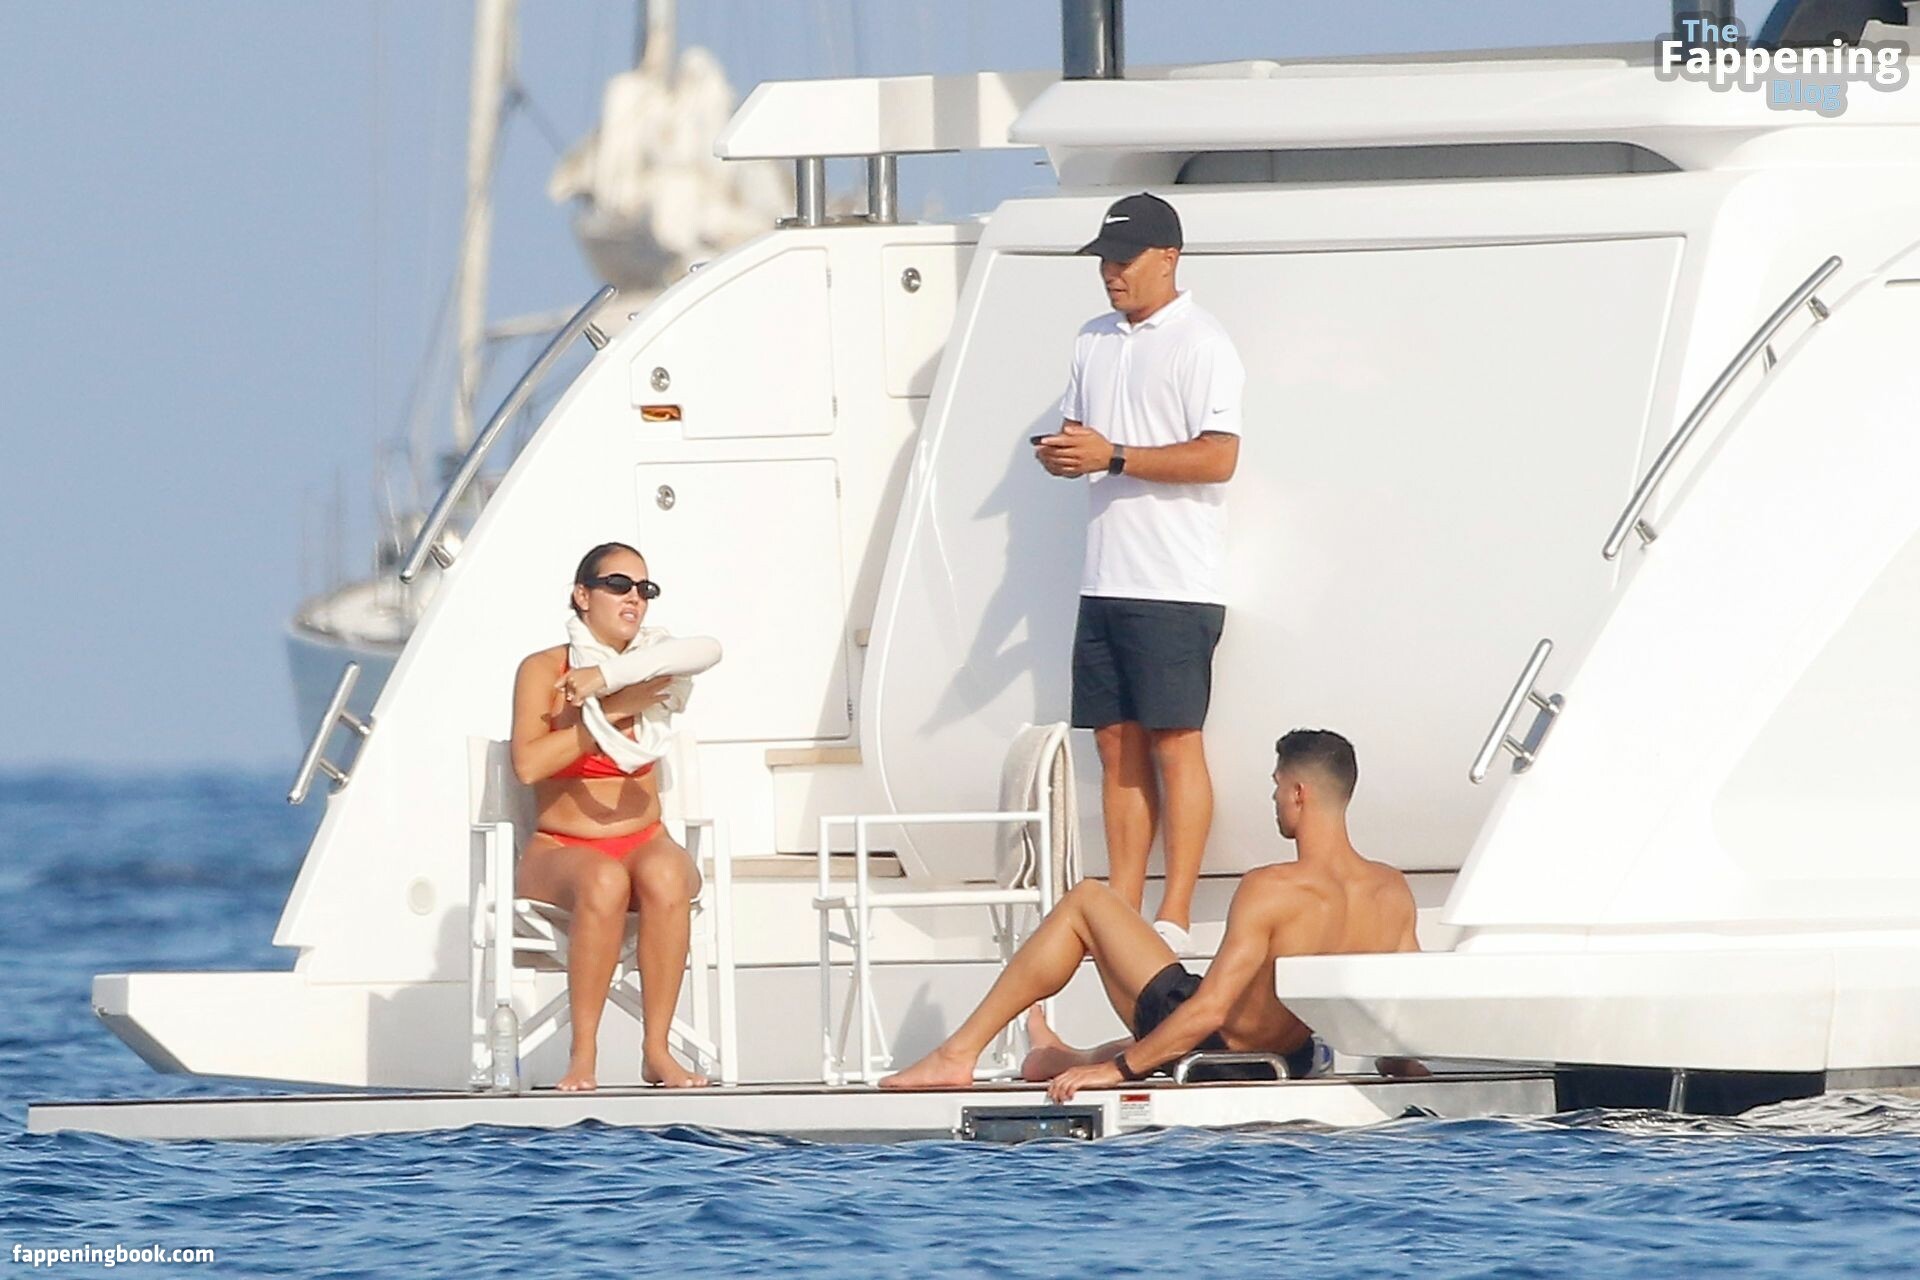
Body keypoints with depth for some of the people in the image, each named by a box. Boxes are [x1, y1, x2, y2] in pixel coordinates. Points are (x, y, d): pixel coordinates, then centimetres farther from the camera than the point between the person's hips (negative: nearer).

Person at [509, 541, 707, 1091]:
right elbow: (528, 764, -14)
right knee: (604, 882, -38)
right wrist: (611, 715, -14)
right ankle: (583, 1056, -33)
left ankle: (657, 1050, -31)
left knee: (664, 876, -35)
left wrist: (606, 681, -23)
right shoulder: (543, 670, 0)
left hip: (645, 843, 2)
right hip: (561, 850, -2)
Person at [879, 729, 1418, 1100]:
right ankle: (1069, 1059, 64)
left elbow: (1209, 1010, -30)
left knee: (1086, 901, 7)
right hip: (1299, 1058, 7)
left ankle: (959, 1054, 11)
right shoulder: (1392, 892, -10)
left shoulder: (1272, 891, -27)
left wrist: (1119, 1068, -22)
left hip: (1216, 1047, -7)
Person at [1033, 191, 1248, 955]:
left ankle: (1175, 919, -6)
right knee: (1116, 744, 7)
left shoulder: (1200, 346, -8)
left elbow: (1217, 459, -15)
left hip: (1174, 587, -7)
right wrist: (1062, 454, -1)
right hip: (1104, 578, 7)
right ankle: (1120, 909, 9)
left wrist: (1114, 457, -19)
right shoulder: (1094, 342, 16)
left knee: (1173, 745, -6)